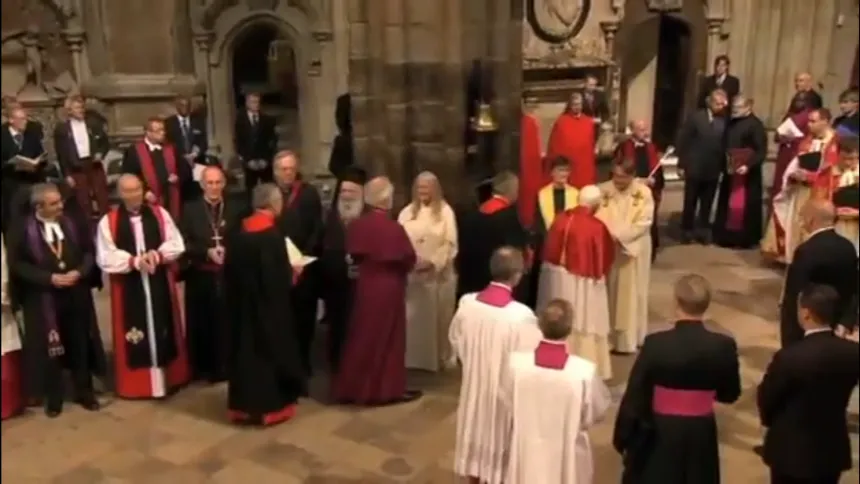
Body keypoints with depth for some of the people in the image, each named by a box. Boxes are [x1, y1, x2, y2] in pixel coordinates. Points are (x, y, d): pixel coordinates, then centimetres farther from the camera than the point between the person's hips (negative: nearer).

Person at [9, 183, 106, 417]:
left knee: (80, 344, 12)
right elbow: (18, 265, -9)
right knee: (50, 348, 7)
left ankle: (84, 392, 27)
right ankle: (53, 398, 23)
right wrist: (49, 278, -17)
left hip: (76, 296, 3)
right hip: (43, 299, -3)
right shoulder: (23, 231, -10)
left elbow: (88, 252, 6)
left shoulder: (72, 224, 0)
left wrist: (79, 272, -12)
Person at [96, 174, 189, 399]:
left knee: (163, 331, 12)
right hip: (128, 288, -2)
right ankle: (137, 384, 16)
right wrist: (134, 261, -20)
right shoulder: (108, 222, -3)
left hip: (160, 285, 2)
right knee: (137, 335, 4)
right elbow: (106, 258, -8)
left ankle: (169, 377, 25)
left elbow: (176, 244, 1)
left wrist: (158, 255, -18)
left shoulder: (159, 214, 3)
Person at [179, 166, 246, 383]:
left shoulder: (237, 208, 6)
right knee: (200, 323, 5)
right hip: (200, 276, 0)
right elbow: (184, 243, -3)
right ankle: (201, 368, 19)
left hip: (230, 275, 1)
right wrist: (207, 252, -16)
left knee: (227, 322, 4)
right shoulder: (190, 209, 3)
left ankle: (224, 368, 18)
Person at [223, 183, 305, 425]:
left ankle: (243, 404, 22)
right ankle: (269, 406, 13)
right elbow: (280, 276, -20)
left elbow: (229, 269, 7)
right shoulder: (272, 234, -19)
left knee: (245, 348, 14)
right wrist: (292, 271, 0)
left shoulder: (237, 232, 2)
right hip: (268, 304, -6)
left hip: (242, 301, 7)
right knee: (270, 348, 5)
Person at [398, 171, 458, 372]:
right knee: (412, 318, 5)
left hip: (439, 274, -2)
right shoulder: (407, 212, 8)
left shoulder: (445, 211, -1)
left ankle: (439, 357, 16)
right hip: (411, 273, 2)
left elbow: (450, 244, -6)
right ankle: (411, 358, 15)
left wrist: (433, 263, -17)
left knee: (437, 318, 5)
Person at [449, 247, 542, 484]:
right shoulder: (521, 315, -29)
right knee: (500, 439, 16)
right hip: (505, 390, -4)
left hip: (474, 383, 5)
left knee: (476, 430, 24)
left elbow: (455, 341, 3)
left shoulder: (466, 302, -13)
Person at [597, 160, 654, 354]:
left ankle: (628, 338, 15)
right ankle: (607, 335, 18)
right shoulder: (604, 190, -2)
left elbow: (644, 223, -12)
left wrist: (619, 236, -20)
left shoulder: (643, 192, -7)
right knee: (609, 293, 8)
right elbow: (596, 217, -5)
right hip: (608, 249, 2)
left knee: (630, 294, 5)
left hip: (633, 249, -2)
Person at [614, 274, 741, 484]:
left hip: (659, 433, -2)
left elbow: (634, 395, -11)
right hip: (700, 434, 2)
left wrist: (623, 437, 0)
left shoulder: (656, 344, -18)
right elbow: (730, 394, 3)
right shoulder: (723, 346, -12)